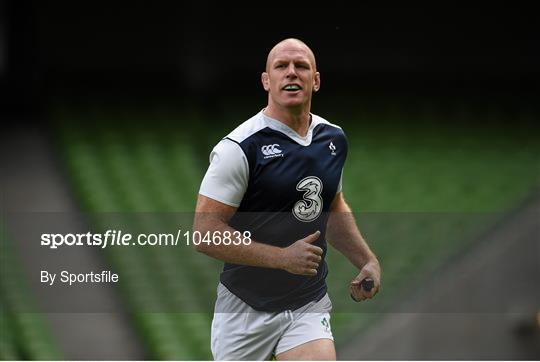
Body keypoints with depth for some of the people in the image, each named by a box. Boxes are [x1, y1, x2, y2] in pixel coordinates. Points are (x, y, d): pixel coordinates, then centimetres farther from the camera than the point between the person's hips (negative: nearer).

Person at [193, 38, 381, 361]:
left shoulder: (334, 139, 6)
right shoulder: (239, 148, -15)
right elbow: (206, 233, -19)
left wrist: (367, 260, 13)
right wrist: (283, 257, -22)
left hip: (309, 306, 4)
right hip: (245, 309, -4)